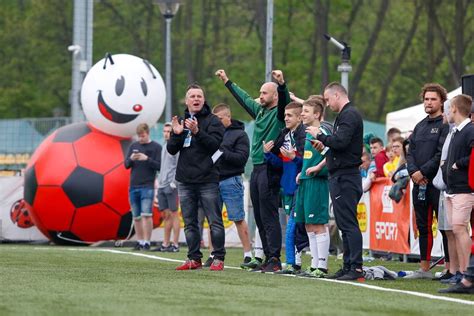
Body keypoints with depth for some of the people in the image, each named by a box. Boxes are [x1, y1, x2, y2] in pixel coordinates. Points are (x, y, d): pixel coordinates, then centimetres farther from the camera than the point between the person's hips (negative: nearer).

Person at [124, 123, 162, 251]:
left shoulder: (156, 147, 0)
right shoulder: (133, 146, 12)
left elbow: (160, 166, -4)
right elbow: (126, 165, 12)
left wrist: (147, 159, -18)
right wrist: (131, 159, -10)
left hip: (147, 186, -5)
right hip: (133, 186, 5)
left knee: (146, 215, -12)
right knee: (136, 217, 7)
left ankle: (146, 242, -11)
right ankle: (139, 241, 14)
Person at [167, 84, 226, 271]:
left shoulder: (212, 121, -1)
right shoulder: (182, 121, 15)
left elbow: (215, 144, -15)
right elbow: (171, 150, 9)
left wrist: (197, 132, -26)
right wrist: (176, 134, -9)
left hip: (207, 180, -6)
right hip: (185, 181, 6)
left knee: (214, 221, -5)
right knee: (190, 223, 8)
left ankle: (218, 258, -2)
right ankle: (194, 259, 14)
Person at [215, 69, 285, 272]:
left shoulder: (278, 113, -6)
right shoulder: (259, 110, 17)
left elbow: (284, 102, -26)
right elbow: (243, 98, 31)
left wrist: (282, 84, -44)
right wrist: (226, 81, 40)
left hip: (270, 169, -9)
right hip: (256, 169, 9)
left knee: (269, 217, -10)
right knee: (259, 217, 9)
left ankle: (275, 260, -10)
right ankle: (268, 258, 13)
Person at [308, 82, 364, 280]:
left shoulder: (349, 115, -12)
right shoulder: (345, 115, 20)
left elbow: (340, 141, -24)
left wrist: (320, 136, -10)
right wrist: (324, 145, 12)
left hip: (345, 178, -11)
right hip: (341, 176, 11)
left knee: (348, 223, -12)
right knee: (344, 224, 11)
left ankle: (356, 267, -14)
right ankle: (348, 267, 13)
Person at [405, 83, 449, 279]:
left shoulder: (445, 125, -6)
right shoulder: (420, 126, 18)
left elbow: (442, 154, -14)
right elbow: (410, 153, 14)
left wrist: (423, 171, -15)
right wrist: (413, 171, -4)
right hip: (419, 183, 8)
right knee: (423, 226, 11)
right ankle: (424, 268, 16)